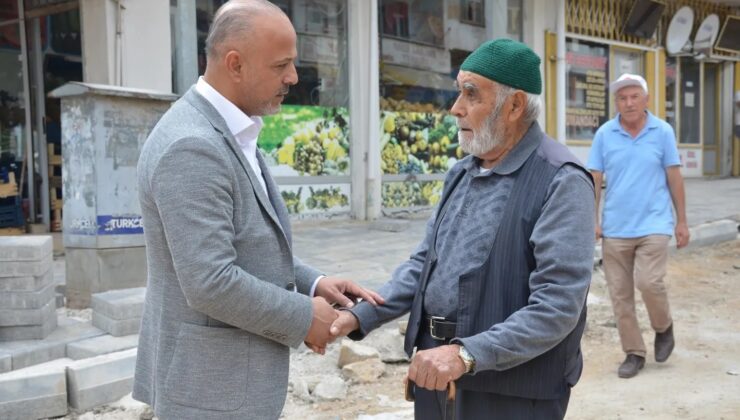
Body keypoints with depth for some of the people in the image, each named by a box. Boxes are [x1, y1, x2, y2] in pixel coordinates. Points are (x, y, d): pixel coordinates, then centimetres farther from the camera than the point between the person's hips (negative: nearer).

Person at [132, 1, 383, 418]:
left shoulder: (229, 133, 8)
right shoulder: (193, 147, -23)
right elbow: (211, 283, -27)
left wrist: (312, 283, 2)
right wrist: (304, 317, -15)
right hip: (213, 382, -9)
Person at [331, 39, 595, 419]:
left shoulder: (561, 181, -15)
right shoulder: (461, 173, 10)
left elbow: (558, 304, -22)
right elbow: (424, 263, 11)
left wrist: (468, 355, -27)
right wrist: (360, 316, -1)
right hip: (438, 372, 7)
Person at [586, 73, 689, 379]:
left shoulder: (663, 132, 0)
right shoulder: (604, 134, 1)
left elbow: (674, 178, 3)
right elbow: (594, 180, 3)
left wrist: (682, 222, 4)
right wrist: (592, 220, -4)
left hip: (653, 224, -2)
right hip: (615, 228, 2)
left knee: (648, 282, -16)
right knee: (620, 294, 5)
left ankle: (664, 328, 15)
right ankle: (634, 353, 19)